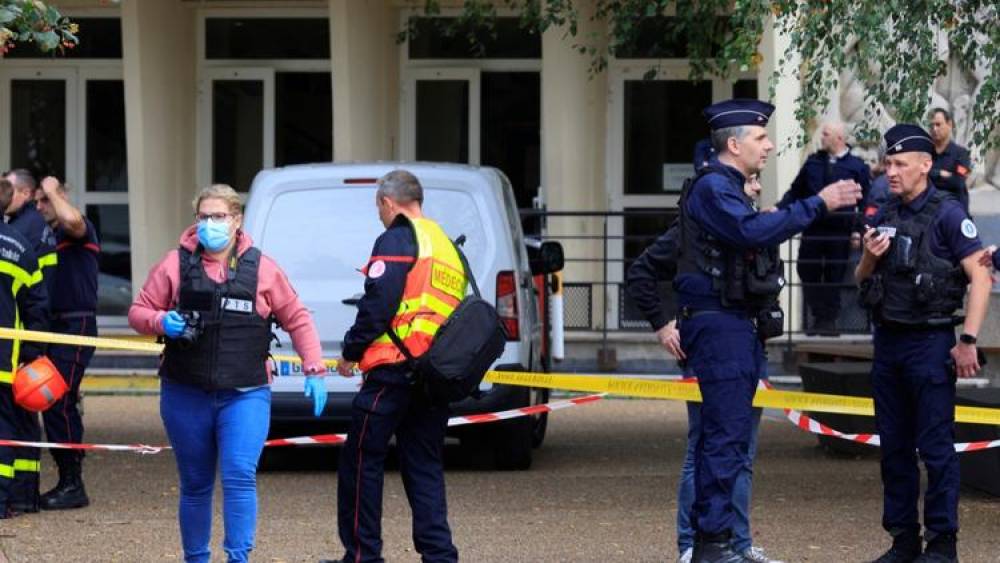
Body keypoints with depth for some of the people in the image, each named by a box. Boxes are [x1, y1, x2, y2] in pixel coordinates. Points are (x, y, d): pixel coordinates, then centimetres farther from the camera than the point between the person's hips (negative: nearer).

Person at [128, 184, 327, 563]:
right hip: (186, 395, 1)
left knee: (240, 477, -17)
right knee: (195, 485, 11)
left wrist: (314, 370, 3)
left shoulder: (261, 268, 3)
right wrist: (161, 322, -15)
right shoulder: (176, 264, 2)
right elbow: (138, 312, 7)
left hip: (245, 395, -1)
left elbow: (296, 319, 10)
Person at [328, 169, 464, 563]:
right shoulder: (448, 248, 22)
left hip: (395, 370, -8)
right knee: (424, 467, 10)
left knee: (361, 460, 0)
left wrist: (351, 351, -4)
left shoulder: (397, 240, -5)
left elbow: (378, 303, -14)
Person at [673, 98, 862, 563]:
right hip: (720, 327, -11)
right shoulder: (712, 188, -14)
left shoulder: (728, 189, 20)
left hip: (738, 328, 11)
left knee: (724, 435, 12)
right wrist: (818, 204, -27)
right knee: (727, 435, -12)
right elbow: (753, 231, -29)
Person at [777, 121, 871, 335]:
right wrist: (779, 208, -1)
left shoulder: (857, 167, -1)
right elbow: (796, 191, 13)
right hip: (813, 228, 3)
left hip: (840, 231, -3)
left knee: (834, 275, 3)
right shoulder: (813, 162, 9)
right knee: (807, 272, 1)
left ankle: (829, 320, 12)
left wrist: (860, 231, -8)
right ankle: (818, 316, 11)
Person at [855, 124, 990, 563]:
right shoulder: (884, 217, 12)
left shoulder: (947, 214, -7)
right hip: (888, 342, 7)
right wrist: (869, 258, -2)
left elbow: (980, 278, -11)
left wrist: (969, 341, -16)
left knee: (936, 446, -5)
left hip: (930, 342, -7)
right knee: (894, 446, 10)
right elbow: (861, 282, 21)